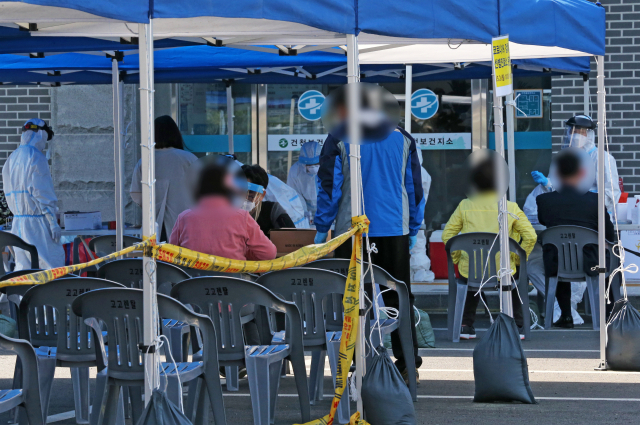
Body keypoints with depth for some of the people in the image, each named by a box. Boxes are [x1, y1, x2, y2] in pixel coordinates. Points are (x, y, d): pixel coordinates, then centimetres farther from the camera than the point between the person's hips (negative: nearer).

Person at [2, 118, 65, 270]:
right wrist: (53, 222, -15)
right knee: (53, 265, -7)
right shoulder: (36, 157, -10)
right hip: (36, 221, -8)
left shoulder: (12, 158, 15)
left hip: (17, 222, 8)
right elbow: (42, 192, -15)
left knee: (22, 268, 9)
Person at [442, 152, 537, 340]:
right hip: (502, 272, -1)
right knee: (517, 273, 34)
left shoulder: (465, 206, -1)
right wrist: (517, 259, 6)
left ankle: (466, 325, 30)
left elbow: (447, 235, 1)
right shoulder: (511, 208, -4)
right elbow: (530, 237, -8)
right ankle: (516, 326, 29)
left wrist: (458, 259, 13)